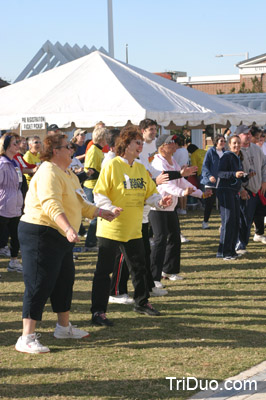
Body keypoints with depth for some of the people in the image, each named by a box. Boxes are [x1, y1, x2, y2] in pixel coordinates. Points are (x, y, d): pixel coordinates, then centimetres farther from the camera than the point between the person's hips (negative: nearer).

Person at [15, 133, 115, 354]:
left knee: (65, 280, 18)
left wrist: (100, 212, 15)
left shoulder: (69, 174, 14)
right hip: (41, 235, -10)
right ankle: (27, 338, -8)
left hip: (61, 238, 10)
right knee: (39, 285, -11)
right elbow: (52, 205, -33)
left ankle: (64, 327, 33)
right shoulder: (48, 173, -19)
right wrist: (68, 229, -44)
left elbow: (79, 204, 24)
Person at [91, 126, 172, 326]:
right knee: (104, 270, -3)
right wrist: (110, 208, -31)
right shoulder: (112, 165, -11)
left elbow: (149, 194, 13)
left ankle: (142, 302, 35)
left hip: (133, 229, 7)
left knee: (139, 266, 18)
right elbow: (99, 194, -14)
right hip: (111, 228, -7)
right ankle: (98, 311, 1)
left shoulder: (141, 168, 11)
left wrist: (160, 201, -8)